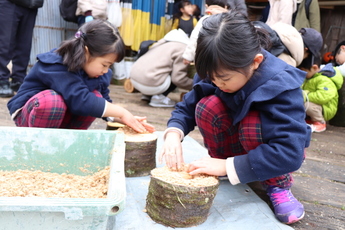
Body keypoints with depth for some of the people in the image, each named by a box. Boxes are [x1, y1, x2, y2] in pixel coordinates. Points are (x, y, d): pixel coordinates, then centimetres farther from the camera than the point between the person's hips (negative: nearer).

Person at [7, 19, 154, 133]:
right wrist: (121, 112, -38)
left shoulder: (94, 69, -10)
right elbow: (80, 100, -44)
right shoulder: (56, 66, -32)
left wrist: (125, 119, -19)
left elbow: (105, 104, -3)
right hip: (28, 113, -6)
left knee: (96, 97, -19)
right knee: (52, 100, -38)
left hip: (58, 118, 6)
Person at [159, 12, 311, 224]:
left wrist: (227, 166, -42)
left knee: (253, 124, -37)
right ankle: (222, 172, -5)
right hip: (239, 146, 4)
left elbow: (290, 153, -39)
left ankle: (278, 184, -10)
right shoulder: (219, 71, -17)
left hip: (282, 152, -3)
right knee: (207, 106, -25)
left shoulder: (281, 85, -32)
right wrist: (173, 133, -33)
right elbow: (187, 107, -12)